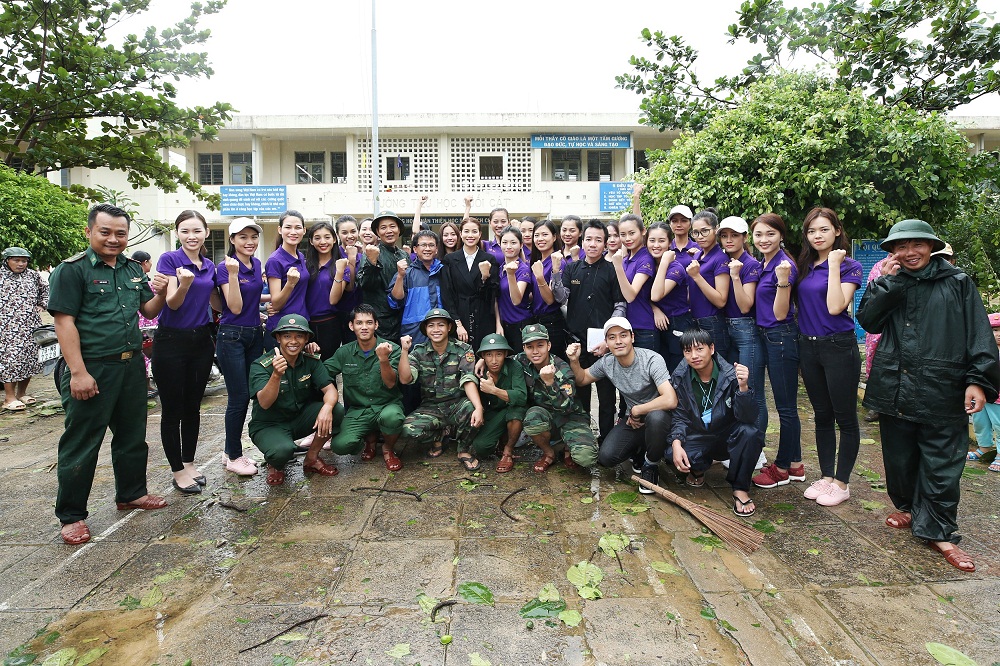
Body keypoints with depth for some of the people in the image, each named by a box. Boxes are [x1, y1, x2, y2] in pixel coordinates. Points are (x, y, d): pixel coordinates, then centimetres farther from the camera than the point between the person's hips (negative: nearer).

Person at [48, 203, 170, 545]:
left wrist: (161, 293, -8)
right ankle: (71, 516, 17)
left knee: (133, 435, 17)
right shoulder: (72, 269, -9)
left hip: (132, 366, 7)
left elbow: (148, 311, 15)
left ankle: (131, 493, 34)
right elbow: (64, 322, -14)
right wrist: (78, 373, -19)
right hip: (92, 370, -6)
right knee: (81, 443, 3)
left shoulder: (134, 269, 11)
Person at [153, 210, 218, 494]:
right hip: (171, 342, -5)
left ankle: (189, 463, 26)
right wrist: (185, 283, -33)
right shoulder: (169, 259, -8)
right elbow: (172, 303, -14)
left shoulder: (209, 265, 9)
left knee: (192, 406, 13)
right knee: (172, 409, 3)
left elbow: (216, 305, 13)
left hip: (201, 340, 5)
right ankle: (178, 471, 15)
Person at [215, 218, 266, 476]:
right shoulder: (225, 268, -11)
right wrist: (233, 274, -25)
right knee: (239, 396, -3)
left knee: (251, 393, 10)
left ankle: (232, 452, 24)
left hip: (255, 334, 7)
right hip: (232, 336, -7)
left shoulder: (257, 264, 9)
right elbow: (235, 307, -18)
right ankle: (233, 457, 13)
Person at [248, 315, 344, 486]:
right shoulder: (261, 365, -18)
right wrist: (276, 375, -49)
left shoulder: (311, 360, -6)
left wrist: (327, 407, -39)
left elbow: (330, 390, -15)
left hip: (300, 419, 4)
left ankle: (311, 459, 1)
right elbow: (264, 403, -30)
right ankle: (274, 465, 5)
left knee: (337, 410, -22)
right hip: (268, 425, -4)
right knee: (283, 450, -36)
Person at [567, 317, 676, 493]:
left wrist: (636, 410, -22)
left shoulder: (652, 360, -24)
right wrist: (574, 361, -9)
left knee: (655, 417, -41)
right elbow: (582, 380, 11)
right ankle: (639, 451, 17)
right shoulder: (607, 362, -6)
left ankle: (650, 466, -9)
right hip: (633, 420, 4)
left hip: (658, 418, -4)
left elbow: (670, 401, -35)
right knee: (606, 457, -19)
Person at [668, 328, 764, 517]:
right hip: (697, 437, 1)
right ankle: (698, 468, 11)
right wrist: (676, 443, -23)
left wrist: (743, 387, -42)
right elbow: (679, 416, -5)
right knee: (674, 457, -30)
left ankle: (740, 489, -11)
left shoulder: (731, 375, -18)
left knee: (749, 433, -35)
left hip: (728, 436, -1)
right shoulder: (679, 378, -8)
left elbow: (748, 418, -25)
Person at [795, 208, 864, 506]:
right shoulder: (805, 266, 9)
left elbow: (835, 307, -20)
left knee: (845, 417, 4)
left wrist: (834, 266, -17)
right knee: (822, 415, 14)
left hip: (838, 347, -6)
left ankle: (842, 482, 15)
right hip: (808, 346, 6)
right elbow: (797, 304, 10)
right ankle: (826, 476, 24)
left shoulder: (850, 266, -6)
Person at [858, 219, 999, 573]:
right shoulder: (886, 284, 10)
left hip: (943, 392, -2)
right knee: (899, 458, 15)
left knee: (941, 465, 2)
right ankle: (907, 507, 35)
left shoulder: (958, 283, 4)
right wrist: (888, 283, -9)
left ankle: (938, 531, 15)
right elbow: (868, 321, -4)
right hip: (894, 389, 2)